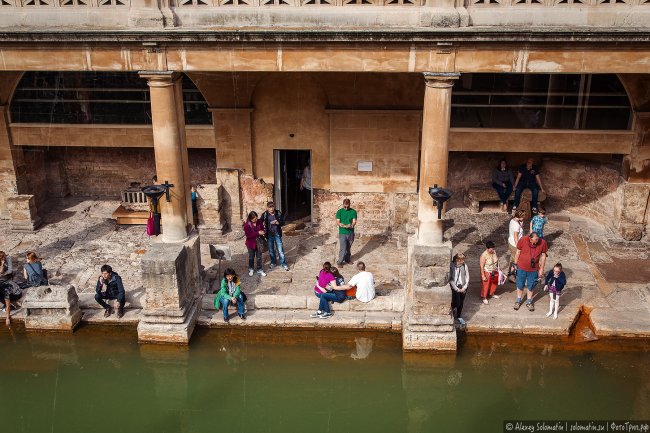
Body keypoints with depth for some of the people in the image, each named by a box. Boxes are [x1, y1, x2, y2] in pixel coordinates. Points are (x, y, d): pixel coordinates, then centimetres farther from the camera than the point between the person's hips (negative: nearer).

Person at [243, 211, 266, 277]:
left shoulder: (259, 222, -7)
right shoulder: (247, 224, -18)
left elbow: (262, 229, 9)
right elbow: (248, 235, -23)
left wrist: (263, 232, -16)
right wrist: (258, 233, -28)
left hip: (259, 242, 3)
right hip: (251, 243, -3)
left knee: (259, 257, 11)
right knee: (251, 257, 14)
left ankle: (259, 270, 25)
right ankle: (251, 269, 33)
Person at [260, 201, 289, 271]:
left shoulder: (278, 213, -8)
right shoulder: (265, 214, -8)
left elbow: (283, 222, -2)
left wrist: (278, 222, -22)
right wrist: (263, 229, -17)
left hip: (277, 234, -1)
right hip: (269, 234, 1)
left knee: (280, 249, 2)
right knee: (271, 250, 14)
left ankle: (283, 264, 14)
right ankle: (273, 262, 33)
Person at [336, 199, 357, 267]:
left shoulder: (353, 211, -2)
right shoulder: (339, 212, -5)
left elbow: (354, 222, -8)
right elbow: (337, 222, -10)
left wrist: (351, 225, -31)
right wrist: (341, 224, -32)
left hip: (351, 233, 2)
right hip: (342, 233, -2)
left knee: (348, 248, 15)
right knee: (343, 248, -6)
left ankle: (347, 259, 34)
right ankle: (339, 262, 4)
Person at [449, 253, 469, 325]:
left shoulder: (464, 266, -2)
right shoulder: (452, 267, -15)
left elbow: (467, 277, 5)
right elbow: (450, 279, -11)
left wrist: (464, 287, -3)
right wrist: (456, 289, -11)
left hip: (463, 288, 4)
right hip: (455, 287, -4)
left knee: (461, 303, 11)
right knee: (457, 303, -8)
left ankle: (459, 317, 31)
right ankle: (452, 307, 28)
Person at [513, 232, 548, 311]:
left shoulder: (542, 242, -18)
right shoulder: (523, 240, -20)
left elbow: (543, 256, -5)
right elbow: (518, 253, -7)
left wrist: (541, 269, -1)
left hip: (533, 269, 0)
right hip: (521, 267, 0)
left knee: (531, 286, 16)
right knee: (520, 285, 16)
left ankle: (529, 302, 36)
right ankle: (518, 301, 36)